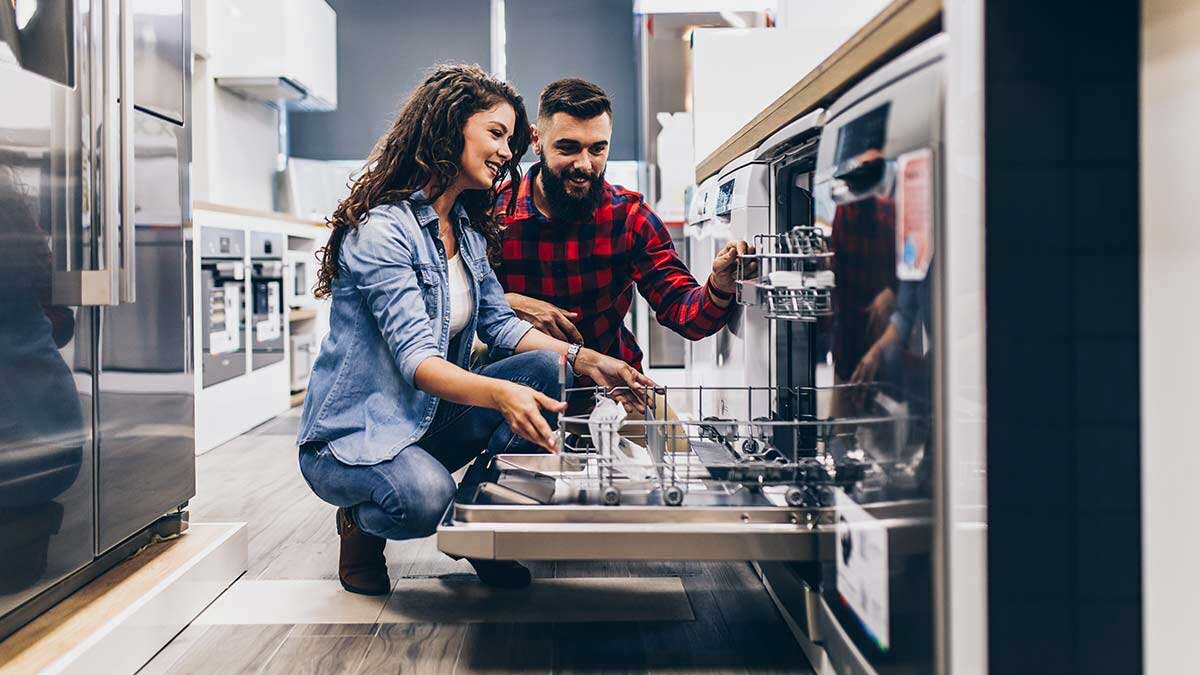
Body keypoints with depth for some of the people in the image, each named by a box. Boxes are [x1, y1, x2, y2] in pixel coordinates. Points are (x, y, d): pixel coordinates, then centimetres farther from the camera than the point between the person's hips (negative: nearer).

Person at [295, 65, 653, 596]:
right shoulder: (381, 230, -20)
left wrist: (586, 360, -6)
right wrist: (500, 394, -46)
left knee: (541, 367, -14)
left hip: (429, 422, 8)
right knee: (425, 497, -38)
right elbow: (416, 358, -29)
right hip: (352, 434, -8)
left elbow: (499, 324, 9)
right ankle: (362, 524, 0)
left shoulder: (467, 229, 8)